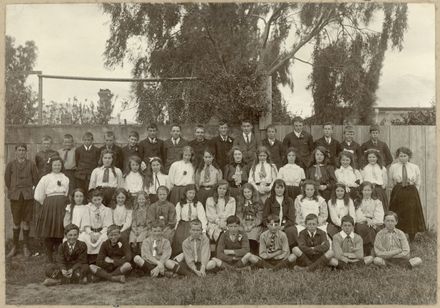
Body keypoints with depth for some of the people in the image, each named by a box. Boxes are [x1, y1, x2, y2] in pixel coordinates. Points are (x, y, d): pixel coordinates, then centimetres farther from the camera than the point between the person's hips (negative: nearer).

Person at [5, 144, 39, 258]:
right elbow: (7, 180, 8)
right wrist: (12, 191, 7)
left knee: (26, 222, 5)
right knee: (16, 222, 5)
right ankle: (14, 247, 15)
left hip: (28, 196, 0)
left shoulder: (31, 165, 2)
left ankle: (26, 247, 15)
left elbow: (35, 179, 6)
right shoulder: (10, 165, 4)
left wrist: (31, 191, 3)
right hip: (15, 196, 0)